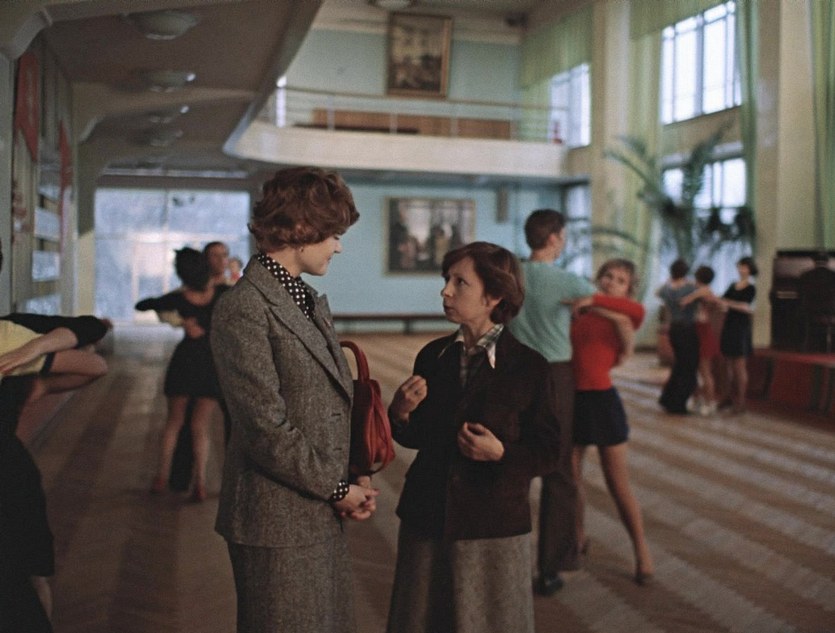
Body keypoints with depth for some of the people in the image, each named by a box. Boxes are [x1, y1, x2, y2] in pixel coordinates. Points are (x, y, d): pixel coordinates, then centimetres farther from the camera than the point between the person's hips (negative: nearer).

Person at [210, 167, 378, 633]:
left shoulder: (312, 302, 12)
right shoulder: (244, 308, -16)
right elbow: (267, 428, -20)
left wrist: (357, 475, 3)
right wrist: (338, 488, -12)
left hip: (324, 515, 8)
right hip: (280, 522, -8)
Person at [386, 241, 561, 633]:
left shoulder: (529, 367, -11)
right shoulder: (432, 356, 2)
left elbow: (548, 454, -7)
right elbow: (417, 438, 9)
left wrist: (501, 452, -24)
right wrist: (401, 413, -11)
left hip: (494, 531, -4)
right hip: (427, 522, 4)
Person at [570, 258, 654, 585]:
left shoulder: (623, 320, -3)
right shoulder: (576, 314, 7)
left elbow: (638, 311, -27)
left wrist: (595, 301, -33)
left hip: (602, 401, -3)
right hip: (571, 401, 3)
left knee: (618, 484, 4)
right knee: (570, 479, 11)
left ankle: (642, 551, 20)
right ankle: (578, 536, 35)